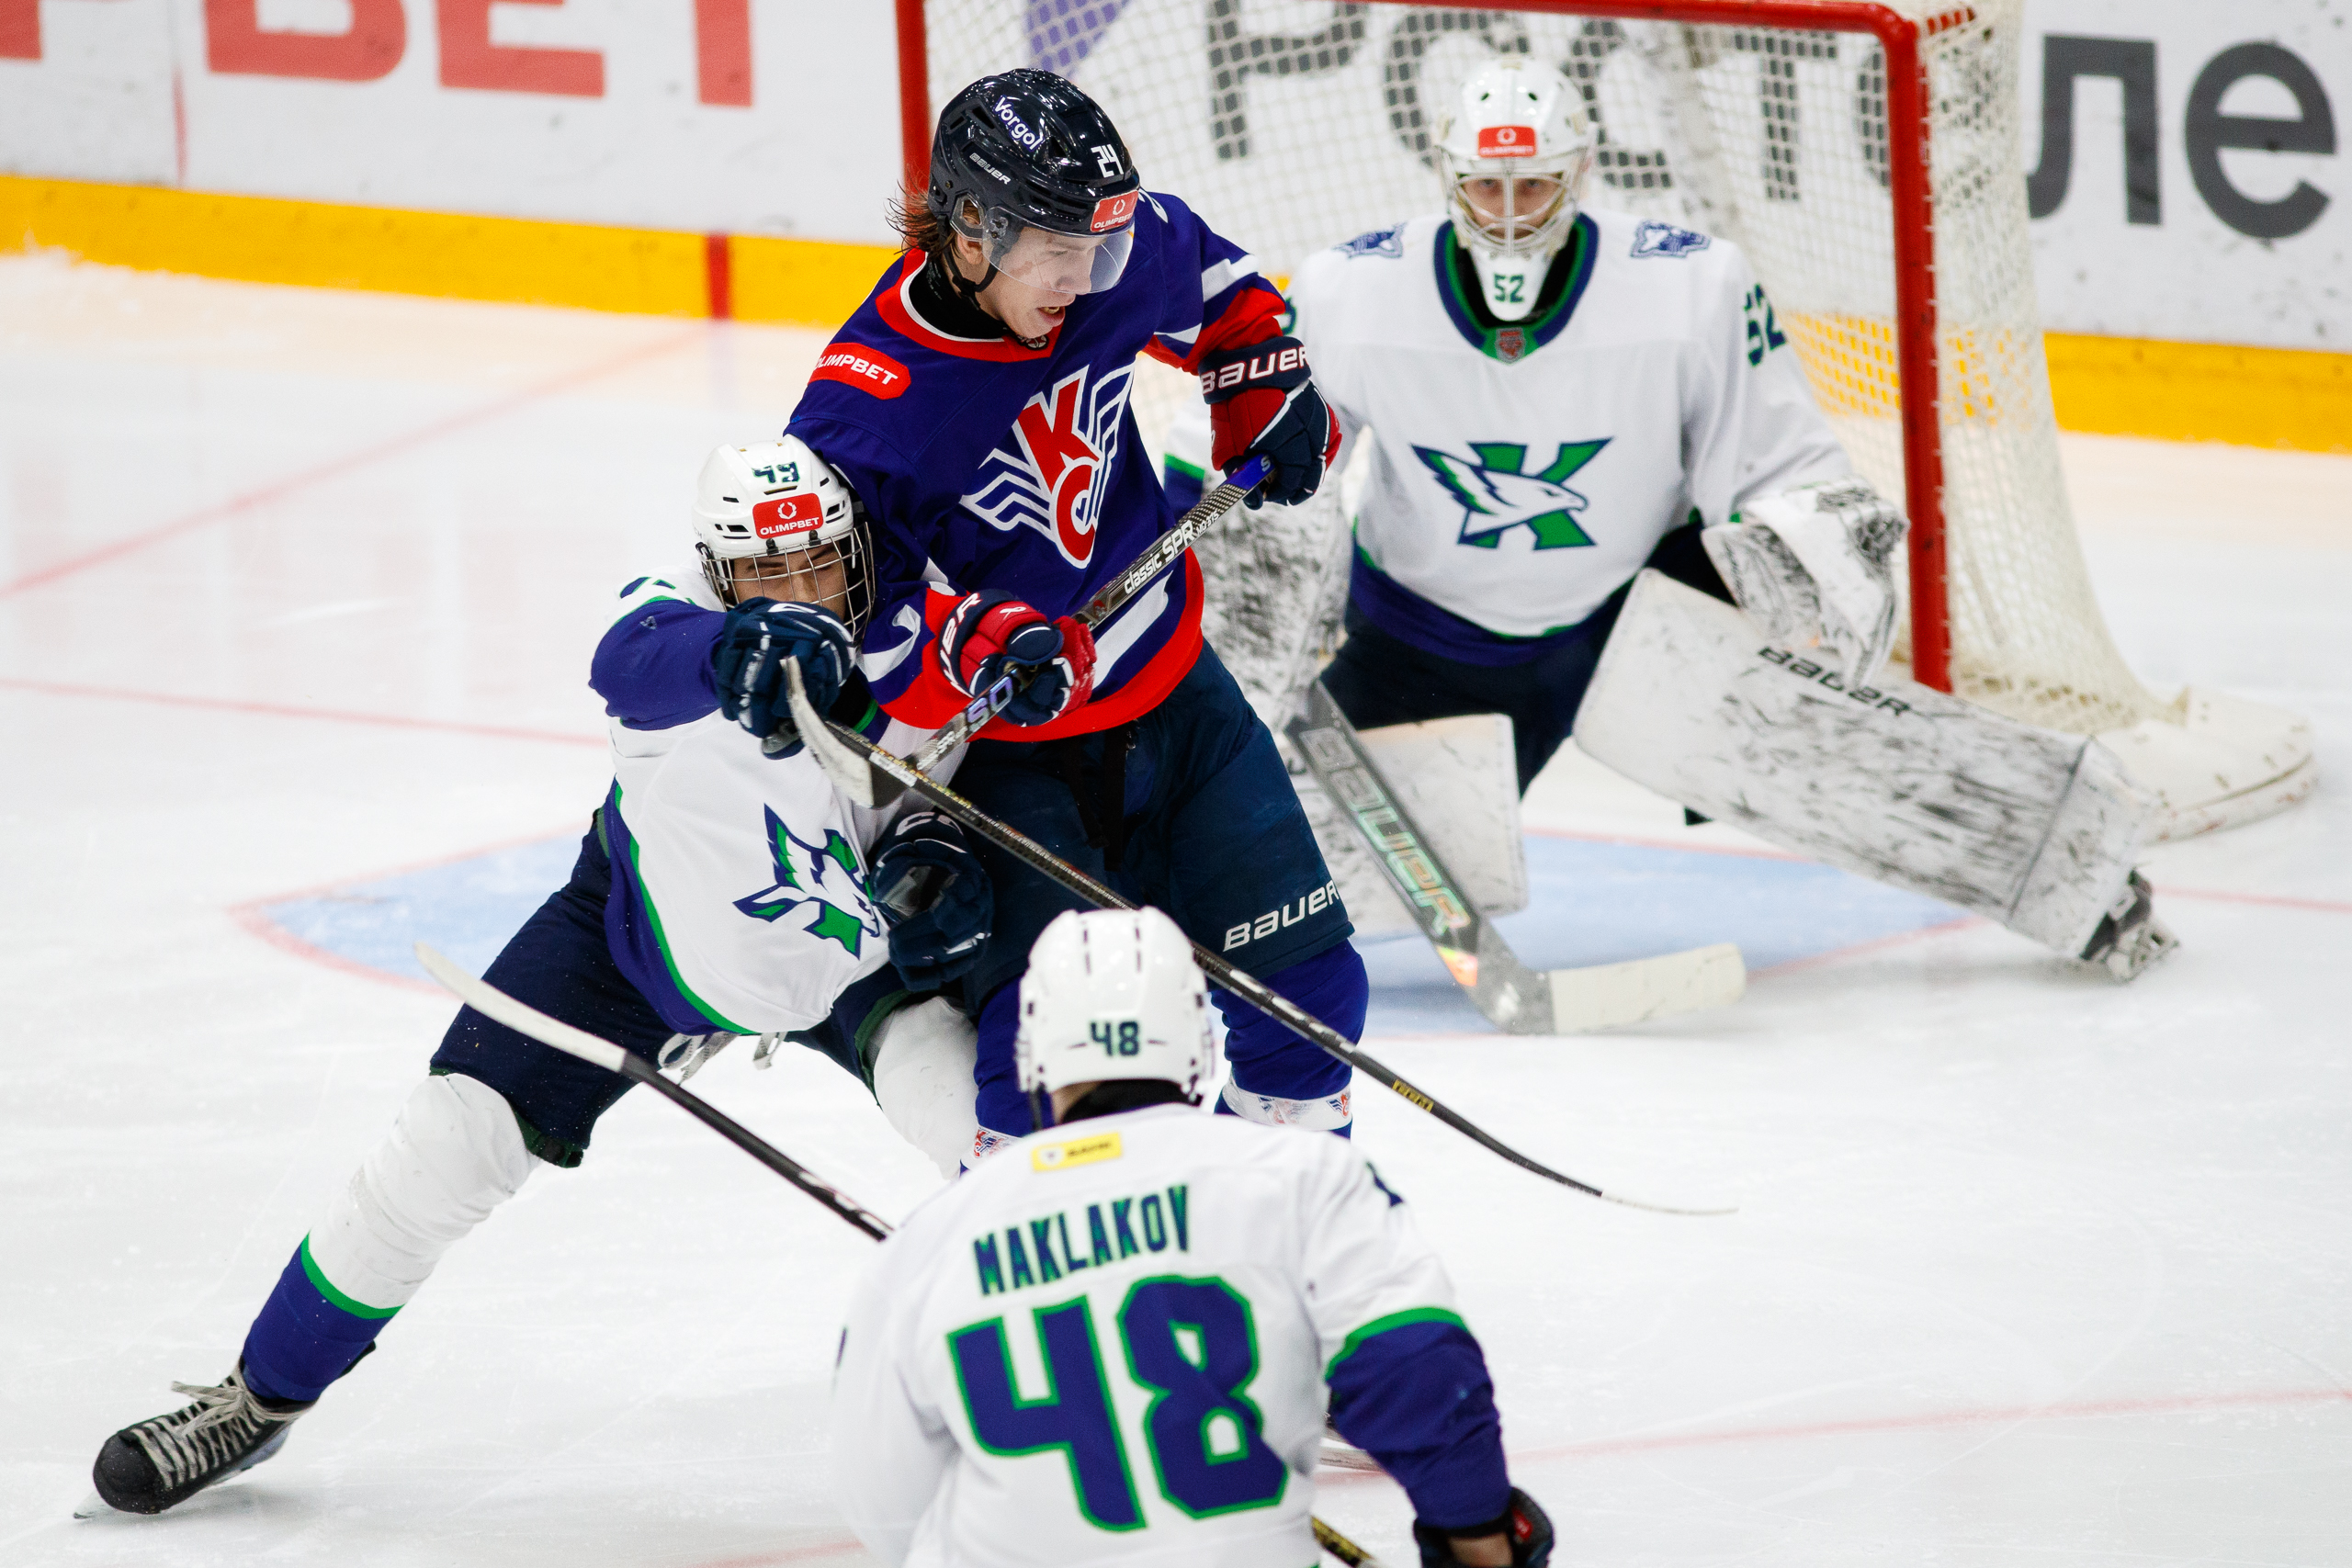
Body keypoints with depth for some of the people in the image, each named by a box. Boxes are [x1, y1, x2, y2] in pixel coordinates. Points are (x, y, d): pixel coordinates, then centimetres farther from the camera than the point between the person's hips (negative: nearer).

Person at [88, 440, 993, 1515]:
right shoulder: (673, 622, -30)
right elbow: (632, 661, -56)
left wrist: (938, 867, -31)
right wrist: (748, 643, -78)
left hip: (839, 941, 1)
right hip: (641, 927, -1)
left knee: (967, 1094, -23)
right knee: (453, 1140, -9)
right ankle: (260, 1396, 8)